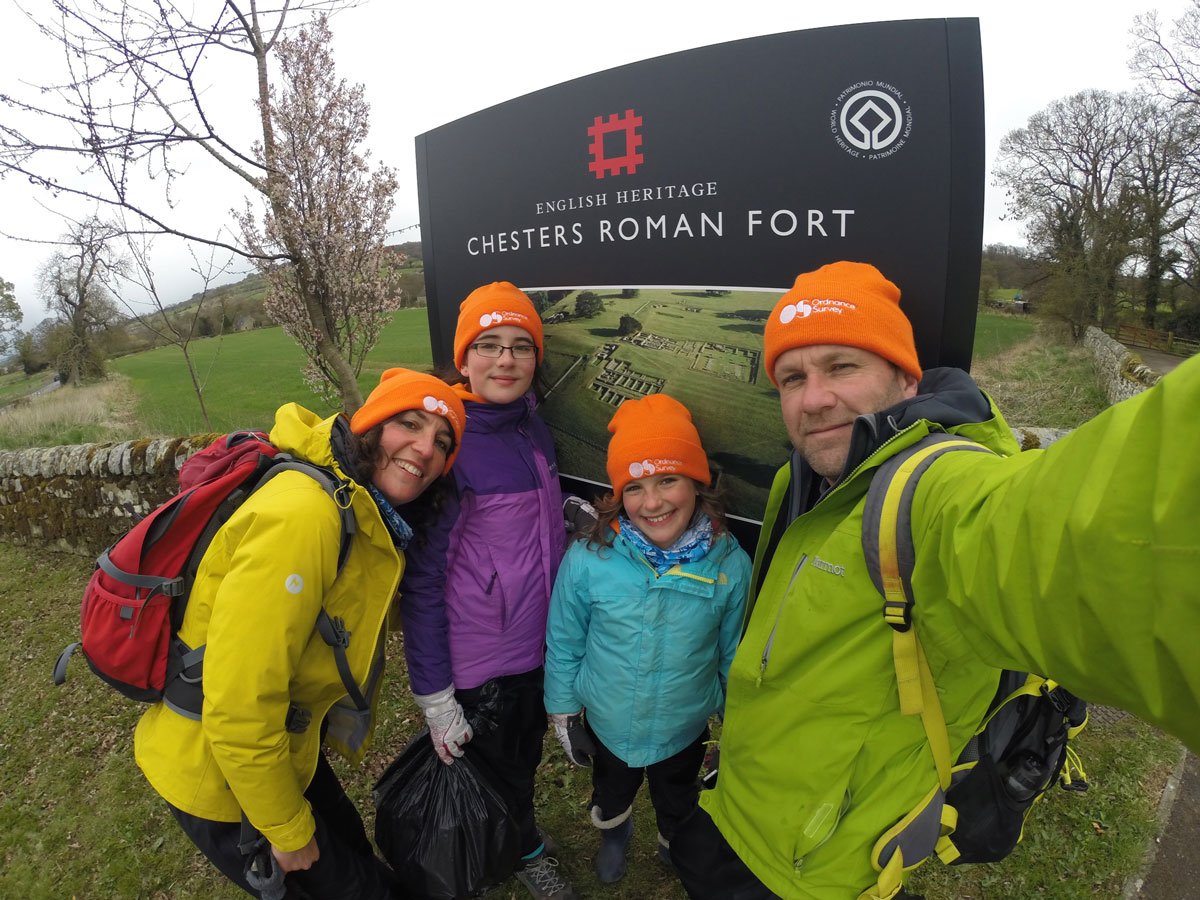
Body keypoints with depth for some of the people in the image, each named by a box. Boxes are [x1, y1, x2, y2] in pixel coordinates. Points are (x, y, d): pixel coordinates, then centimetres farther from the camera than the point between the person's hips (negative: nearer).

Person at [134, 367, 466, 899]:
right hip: (217, 777, -8)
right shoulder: (300, 516, -33)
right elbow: (237, 711, -30)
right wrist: (287, 830, -18)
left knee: (352, 851, 26)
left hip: (280, 748, 8)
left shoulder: (372, 520, -3)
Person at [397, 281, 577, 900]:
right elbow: (423, 578, -19)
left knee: (526, 760, 27)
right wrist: (433, 697, -17)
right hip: (477, 663, -6)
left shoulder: (534, 430, 0)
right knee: (497, 775, 19)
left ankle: (518, 839, 55)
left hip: (541, 645, 6)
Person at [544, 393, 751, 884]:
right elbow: (563, 645, -10)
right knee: (610, 796, 31)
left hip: (685, 731, 0)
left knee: (679, 809, 29)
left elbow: (734, 655, -7)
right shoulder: (587, 559, -26)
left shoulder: (730, 565, -23)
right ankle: (614, 834, 67)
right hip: (607, 726, 0)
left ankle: (676, 852, 64)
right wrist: (563, 713, -2)